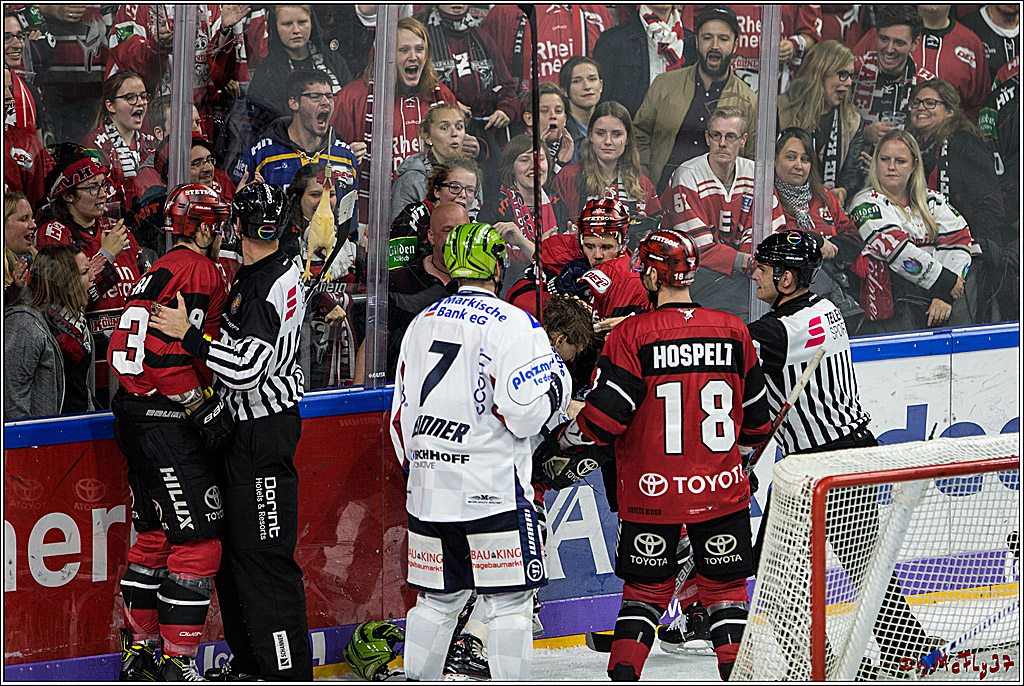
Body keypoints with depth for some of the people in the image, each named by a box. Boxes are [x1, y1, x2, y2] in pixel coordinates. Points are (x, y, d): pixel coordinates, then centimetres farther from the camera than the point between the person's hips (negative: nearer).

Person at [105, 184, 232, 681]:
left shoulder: (160, 270, 18)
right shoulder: (198, 270, -13)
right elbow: (170, 353, -23)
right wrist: (203, 409, -16)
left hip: (133, 412, 10)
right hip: (165, 421, -10)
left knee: (155, 536, 18)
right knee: (197, 542, -9)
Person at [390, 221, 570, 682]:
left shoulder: (422, 325, 12)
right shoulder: (512, 324, -9)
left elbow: (401, 418, 16)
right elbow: (523, 413, -16)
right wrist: (556, 384, 3)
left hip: (429, 488, 6)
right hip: (493, 487, -6)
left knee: (437, 599, 14)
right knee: (509, 600, -1)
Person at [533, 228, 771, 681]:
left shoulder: (632, 335, -10)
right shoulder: (734, 331, 2)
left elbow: (605, 414, -13)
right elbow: (756, 414, 12)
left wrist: (561, 450, 2)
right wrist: (749, 447, 32)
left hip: (651, 491, -2)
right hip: (721, 488, 2)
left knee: (646, 588, 11)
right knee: (725, 586, 10)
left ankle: (623, 675, 5)